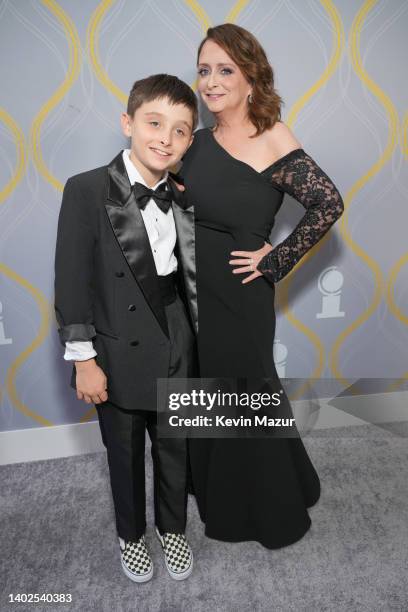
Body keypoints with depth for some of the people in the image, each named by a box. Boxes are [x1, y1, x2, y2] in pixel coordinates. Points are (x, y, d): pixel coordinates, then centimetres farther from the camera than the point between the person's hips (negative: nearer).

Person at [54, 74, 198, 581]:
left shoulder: (181, 198, 2)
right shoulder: (87, 190, -12)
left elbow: (187, 275, 6)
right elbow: (72, 280, -12)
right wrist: (83, 358, -12)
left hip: (175, 349, 4)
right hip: (118, 354, -3)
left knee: (175, 448, 19)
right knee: (126, 453, 18)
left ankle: (171, 527, 47)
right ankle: (131, 534, 46)